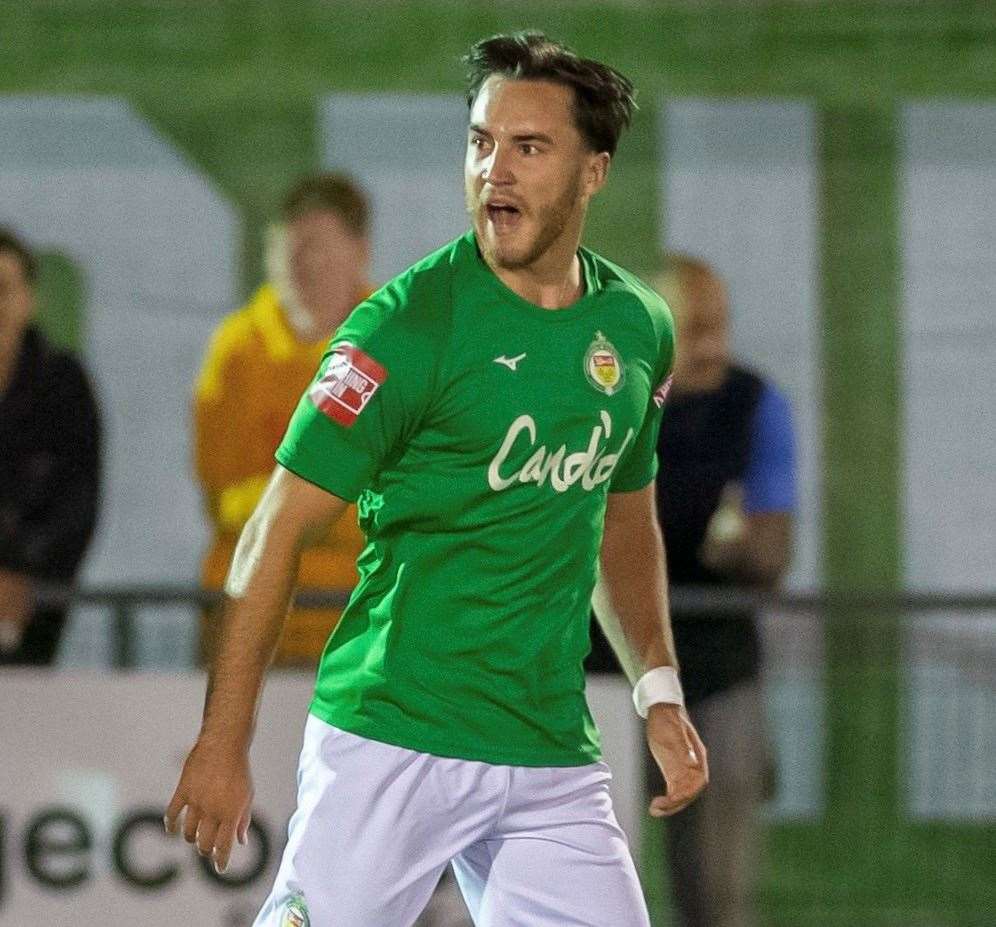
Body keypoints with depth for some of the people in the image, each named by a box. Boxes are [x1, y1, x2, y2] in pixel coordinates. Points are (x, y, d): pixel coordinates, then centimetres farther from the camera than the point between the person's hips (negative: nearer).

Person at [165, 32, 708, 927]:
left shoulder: (639, 326, 8)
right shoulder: (409, 323, -10)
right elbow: (276, 531, -9)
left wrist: (659, 687, 17)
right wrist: (223, 742, -13)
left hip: (555, 753, 5)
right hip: (391, 741, -5)